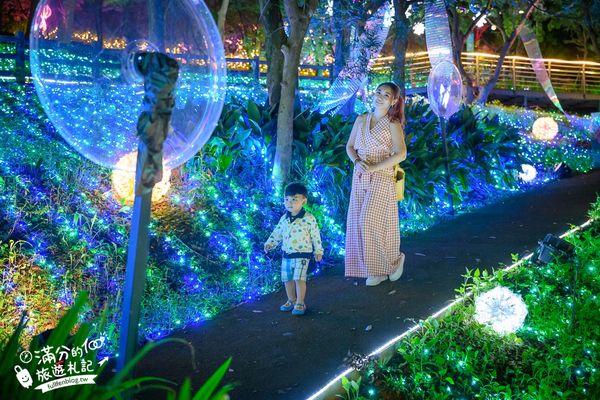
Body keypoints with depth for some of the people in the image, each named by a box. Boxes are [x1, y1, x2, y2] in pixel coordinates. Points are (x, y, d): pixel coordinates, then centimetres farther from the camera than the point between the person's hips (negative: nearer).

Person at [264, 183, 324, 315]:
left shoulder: (309, 219, -10)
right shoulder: (284, 219, 4)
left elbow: (316, 236, -4)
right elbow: (277, 233, 13)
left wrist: (318, 251, -1)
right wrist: (270, 243, -1)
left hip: (302, 255, -6)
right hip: (287, 255, 6)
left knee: (299, 278, -13)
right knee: (287, 279, 12)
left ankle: (300, 303, 0)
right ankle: (291, 300, 29)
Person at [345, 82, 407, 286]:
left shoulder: (392, 124, -4)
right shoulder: (361, 120, 11)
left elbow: (400, 154, -14)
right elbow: (349, 146, 14)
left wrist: (373, 167, -17)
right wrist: (357, 161, -7)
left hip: (381, 179, -5)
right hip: (359, 178, 6)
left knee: (371, 222, -13)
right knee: (359, 224, 2)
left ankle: (394, 260, 9)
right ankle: (377, 270, 12)